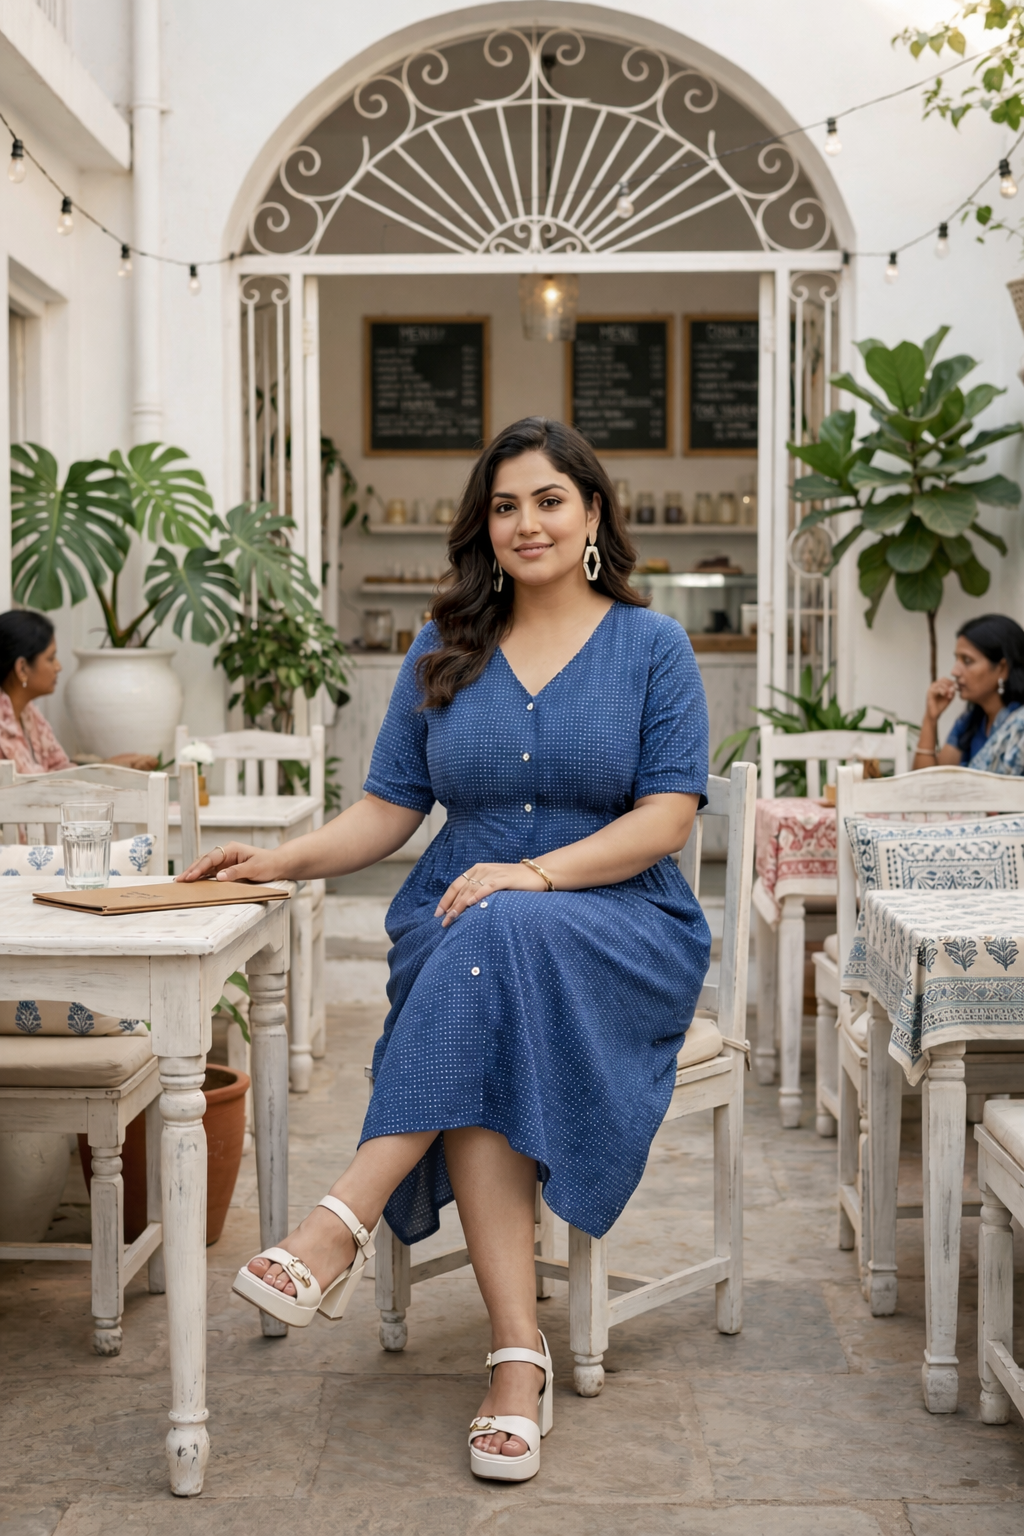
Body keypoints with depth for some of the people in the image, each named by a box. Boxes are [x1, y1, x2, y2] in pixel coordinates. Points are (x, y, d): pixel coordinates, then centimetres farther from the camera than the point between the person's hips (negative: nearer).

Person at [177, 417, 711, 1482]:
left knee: (505, 931, -37)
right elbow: (390, 809, 11)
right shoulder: (444, 654, 15)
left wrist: (537, 874, -20)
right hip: (458, 932, 2)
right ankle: (518, 1356, -32)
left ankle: (342, 1224, -37)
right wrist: (283, 861, -8)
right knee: (477, 1070, -33)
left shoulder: (652, 649, 6)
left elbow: (668, 817, -4)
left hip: (618, 928, -2)